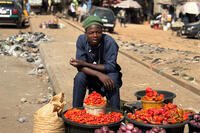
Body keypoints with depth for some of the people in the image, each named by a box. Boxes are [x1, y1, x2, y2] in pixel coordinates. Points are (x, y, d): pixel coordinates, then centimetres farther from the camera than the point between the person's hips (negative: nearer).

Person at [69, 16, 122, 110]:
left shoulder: (109, 42, -23)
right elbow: (80, 66, -20)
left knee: (113, 79, -32)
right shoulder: (81, 40, -15)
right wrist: (99, 74, -36)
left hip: (107, 74, -2)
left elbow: (111, 67, -26)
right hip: (90, 75, 2)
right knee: (79, 78, -27)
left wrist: (85, 64, -29)